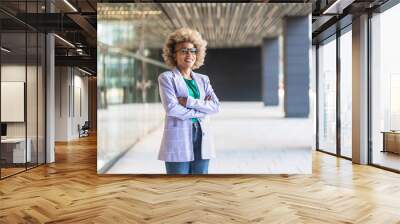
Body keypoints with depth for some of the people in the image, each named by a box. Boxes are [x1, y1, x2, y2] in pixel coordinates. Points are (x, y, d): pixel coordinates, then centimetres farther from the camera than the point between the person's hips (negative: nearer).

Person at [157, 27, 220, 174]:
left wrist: (189, 102, -11)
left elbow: (216, 106, 1)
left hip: (201, 140, 5)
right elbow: (171, 108, -13)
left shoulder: (203, 79, 14)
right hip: (178, 140, -5)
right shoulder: (166, 78, 0)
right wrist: (201, 111, -6)